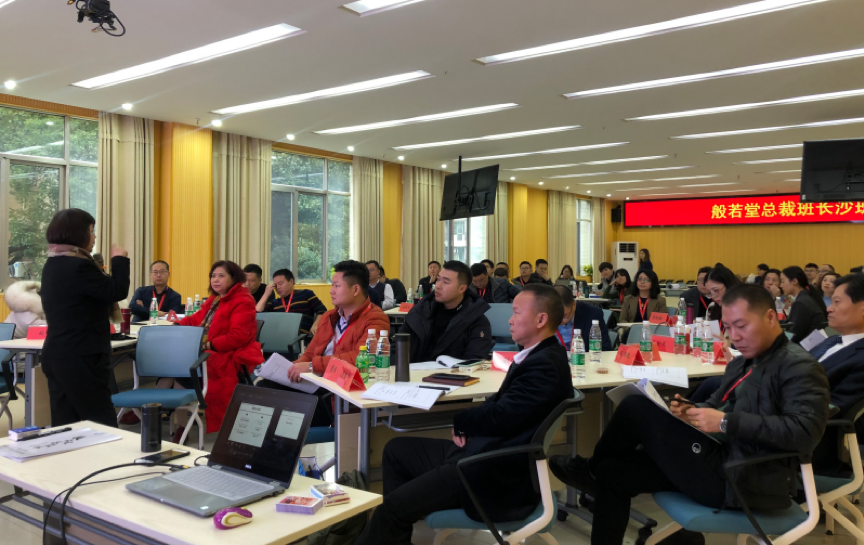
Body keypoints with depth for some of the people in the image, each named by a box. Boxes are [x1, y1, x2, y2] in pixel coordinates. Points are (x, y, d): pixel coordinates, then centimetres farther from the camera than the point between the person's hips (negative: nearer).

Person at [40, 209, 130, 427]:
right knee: (104, 425, -1)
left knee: (64, 424, 11)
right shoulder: (78, 265, -19)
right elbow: (117, 291, -17)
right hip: (79, 358, -10)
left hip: (57, 356, 10)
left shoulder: (53, 265, 12)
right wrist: (120, 259, -4)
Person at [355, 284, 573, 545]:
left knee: (392, 505, -16)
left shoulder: (545, 365, -22)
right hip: (484, 452, 11)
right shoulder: (540, 355, 10)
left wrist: (460, 421, -5)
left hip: (497, 474, -11)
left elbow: (500, 417, -25)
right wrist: (468, 423, -4)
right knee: (396, 449, 17)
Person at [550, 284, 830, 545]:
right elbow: (715, 405, 20)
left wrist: (727, 423, -26)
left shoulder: (799, 366, -11)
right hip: (723, 463, 9)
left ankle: (592, 468, 20)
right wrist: (692, 413, -4)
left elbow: (806, 431, -25)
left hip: (742, 480, -9)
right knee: (612, 474, 5)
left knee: (636, 407, -8)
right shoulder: (742, 363, 16)